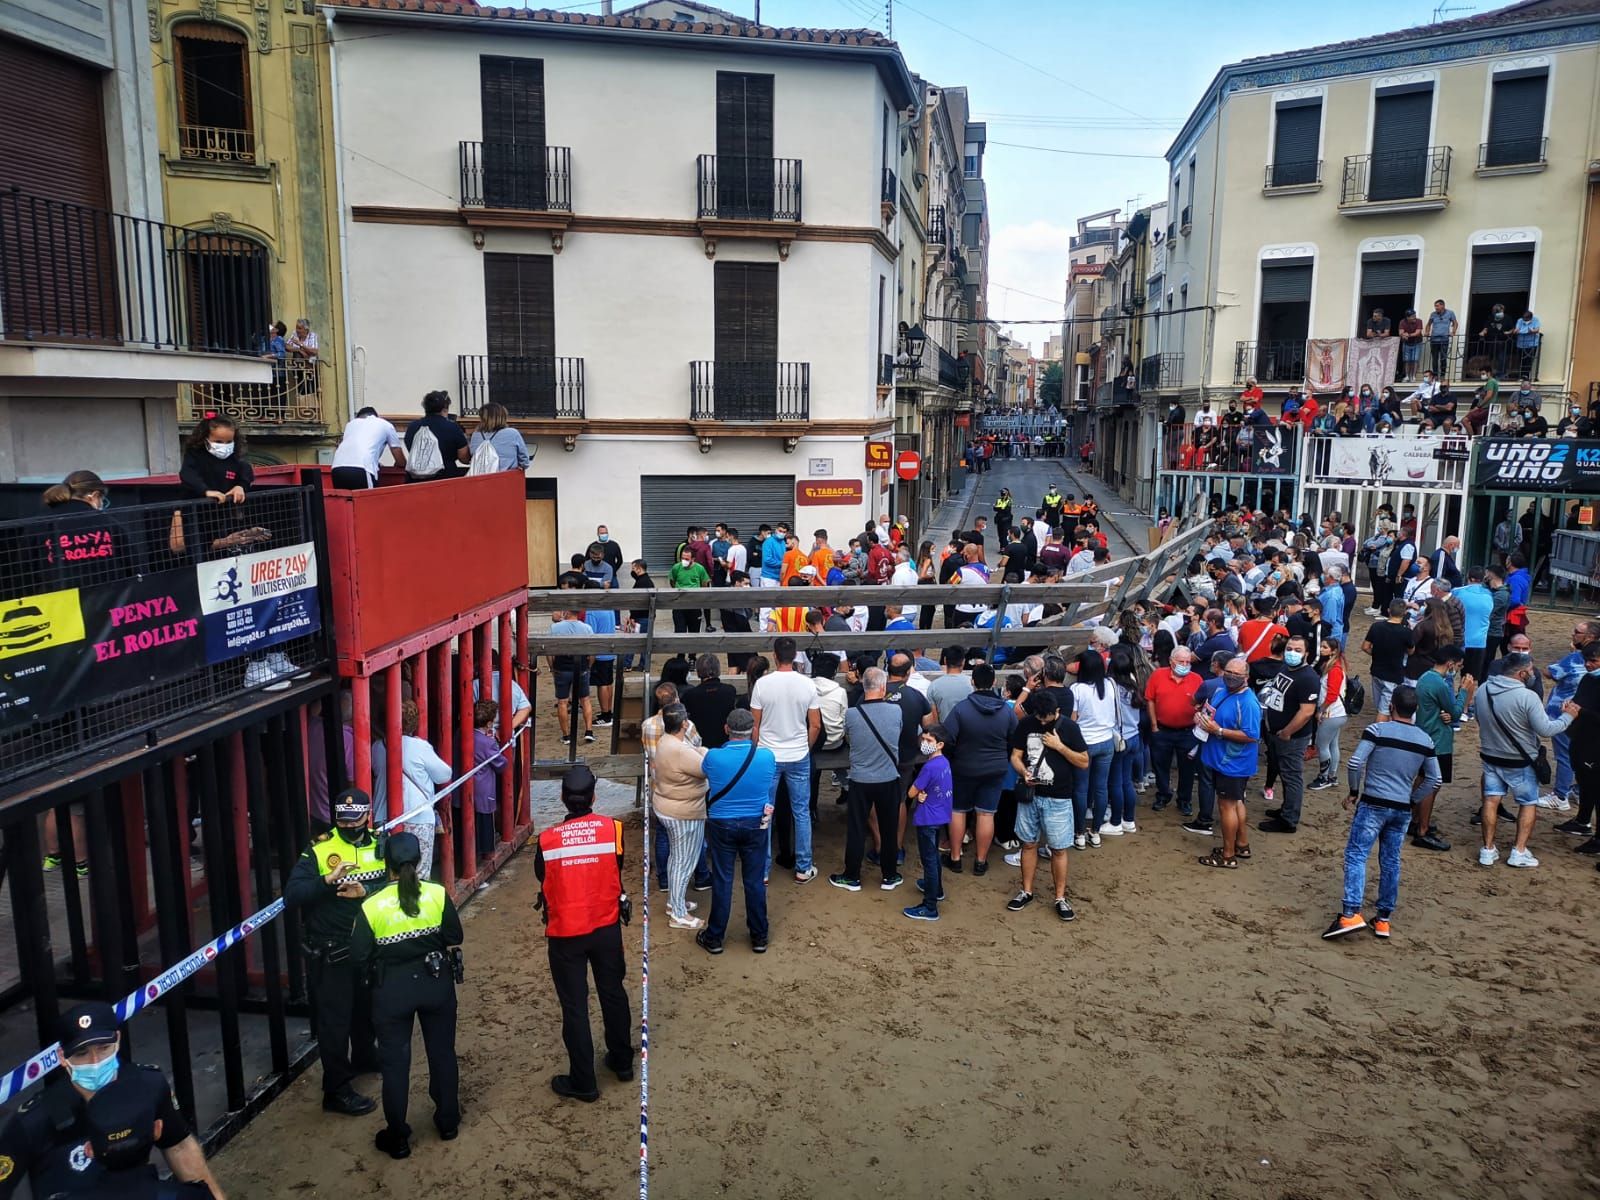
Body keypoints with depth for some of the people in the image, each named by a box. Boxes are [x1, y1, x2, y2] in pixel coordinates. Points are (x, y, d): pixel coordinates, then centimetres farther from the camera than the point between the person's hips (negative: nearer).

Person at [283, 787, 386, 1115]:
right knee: (334, 1019, 2)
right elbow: (291, 895, -20)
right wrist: (327, 881, -34)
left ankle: (364, 1057, 48)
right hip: (329, 952, -5)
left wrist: (366, 891, -27)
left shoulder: (379, 847, -1)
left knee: (365, 1005, 24)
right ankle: (336, 1091, 14)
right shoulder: (319, 850, -13)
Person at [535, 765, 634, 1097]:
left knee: (574, 1006, 10)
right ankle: (623, 1062, 36)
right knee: (613, 994, 20)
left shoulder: (547, 840, -13)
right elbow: (616, 874, -1)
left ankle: (583, 1082, 19)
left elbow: (543, 881, 0)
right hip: (607, 928, 2)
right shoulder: (612, 829, -12)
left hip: (565, 933, -2)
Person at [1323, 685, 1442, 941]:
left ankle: (1351, 913, -18)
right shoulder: (1425, 740, 8)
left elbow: (1355, 763, -15)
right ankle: (1383, 919, 18)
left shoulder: (1377, 730, -8)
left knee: (1356, 855, -6)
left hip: (1373, 804, -5)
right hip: (1402, 809, 5)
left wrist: (1354, 791, -1)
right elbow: (1434, 780, 12)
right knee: (1391, 861, 12)